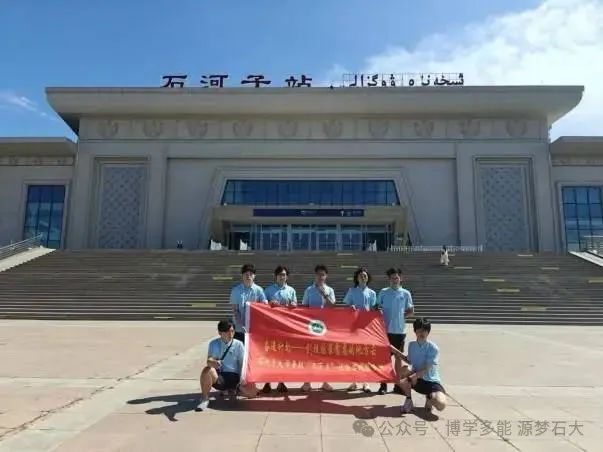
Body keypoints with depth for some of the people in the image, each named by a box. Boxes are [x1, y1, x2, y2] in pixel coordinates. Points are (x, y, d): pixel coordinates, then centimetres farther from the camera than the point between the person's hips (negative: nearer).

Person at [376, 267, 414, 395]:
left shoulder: (406, 293, 3)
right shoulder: (383, 292, 1)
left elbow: (411, 311, 10)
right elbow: (377, 308, 7)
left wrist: (401, 316, -1)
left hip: (399, 330, 1)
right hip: (385, 330, -1)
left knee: (398, 356, 10)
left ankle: (398, 384, 21)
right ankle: (383, 384, 11)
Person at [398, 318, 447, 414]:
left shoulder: (433, 348, -15)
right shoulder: (411, 345, 0)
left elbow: (427, 370, -19)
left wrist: (414, 376, -28)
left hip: (431, 381, -3)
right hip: (417, 379, 3)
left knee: (441, 405, -30)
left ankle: (429, 397, 9)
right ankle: (408, 400, -1)